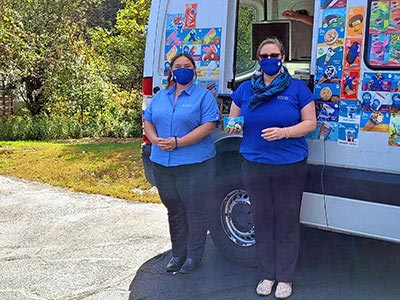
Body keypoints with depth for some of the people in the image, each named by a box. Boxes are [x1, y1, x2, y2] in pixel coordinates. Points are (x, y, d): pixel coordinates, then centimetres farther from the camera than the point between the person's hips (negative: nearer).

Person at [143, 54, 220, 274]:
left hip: (194, 164, -5)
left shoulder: (203, 95, -3)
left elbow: (208, 126, -13)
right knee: (174, 210, 15)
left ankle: (193, 256, 17)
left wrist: (178, 142, -19)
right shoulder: (160, 96, 14)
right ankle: (178, 254, 27)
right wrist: (156, 140, -7)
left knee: (195, 211, 3)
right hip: (162, 163, 5)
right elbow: (147, 121, 15)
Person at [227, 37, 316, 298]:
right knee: (263, 221, 11)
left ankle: (285, 278, 19)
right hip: (254, 166, 3)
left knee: (287, 223, 5)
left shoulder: (297, 88, -1)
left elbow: (310, 123, -3)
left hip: (290, 166, -3)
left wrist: (284, 132, -20)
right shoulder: (245, 89, 8)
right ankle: (267, 275, 25)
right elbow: (232, 119, 16)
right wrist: (234, 125, -9)